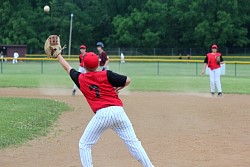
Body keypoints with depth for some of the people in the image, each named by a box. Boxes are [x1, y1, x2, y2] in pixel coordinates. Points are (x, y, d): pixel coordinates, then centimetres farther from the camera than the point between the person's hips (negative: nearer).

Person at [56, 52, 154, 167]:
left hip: (102, 114, -2)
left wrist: (58, 54, 42)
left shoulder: (80, 79, 9)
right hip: (119, 111, 2)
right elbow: (127, 80, 6)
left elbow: (67, 67, 26)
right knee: (133, 142, 6)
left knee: (84, 144, 12)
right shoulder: (106, 75, 6)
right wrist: (117, 88, 25)